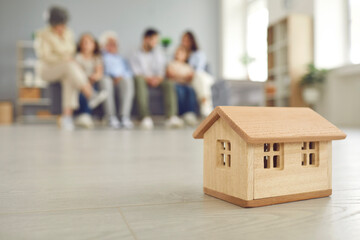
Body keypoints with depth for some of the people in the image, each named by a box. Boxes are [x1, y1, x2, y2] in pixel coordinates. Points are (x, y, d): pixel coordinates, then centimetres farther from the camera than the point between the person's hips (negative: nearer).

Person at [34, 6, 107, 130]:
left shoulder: (68, 33, 8)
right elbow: (45, 56, -14)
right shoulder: (43, 35, -7)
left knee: (69, 78, -34)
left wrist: (70, 58, -7)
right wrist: (63, 60, -24)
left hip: (65, 69, 4)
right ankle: (91, 96, -48)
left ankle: (67, 115, -42)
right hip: (48, 69, -4)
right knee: (70, 66, -37)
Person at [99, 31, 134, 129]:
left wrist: (121, 76, -6)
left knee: (128, 82, -34)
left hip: (121, 78, 2)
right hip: (107, 77, -2)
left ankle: (125, 116, -44)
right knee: (106, 82, -39)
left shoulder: (121, 58, 35)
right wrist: (113, 76, -14)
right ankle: (111, 117, -41)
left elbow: (129, 71, 18)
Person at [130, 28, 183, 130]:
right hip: (143, 80, -2)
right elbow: (136, 73, -2)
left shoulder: (159, 54, 22)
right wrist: (148, 78, -21)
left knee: (169, 83, -31)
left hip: (157, 80, 2)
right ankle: (145, 118, -48)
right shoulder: (136, 55, 13)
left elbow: (162, 70, 9)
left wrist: (159, 78, -15)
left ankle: (171, 117, -43)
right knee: (139, 80, -38)